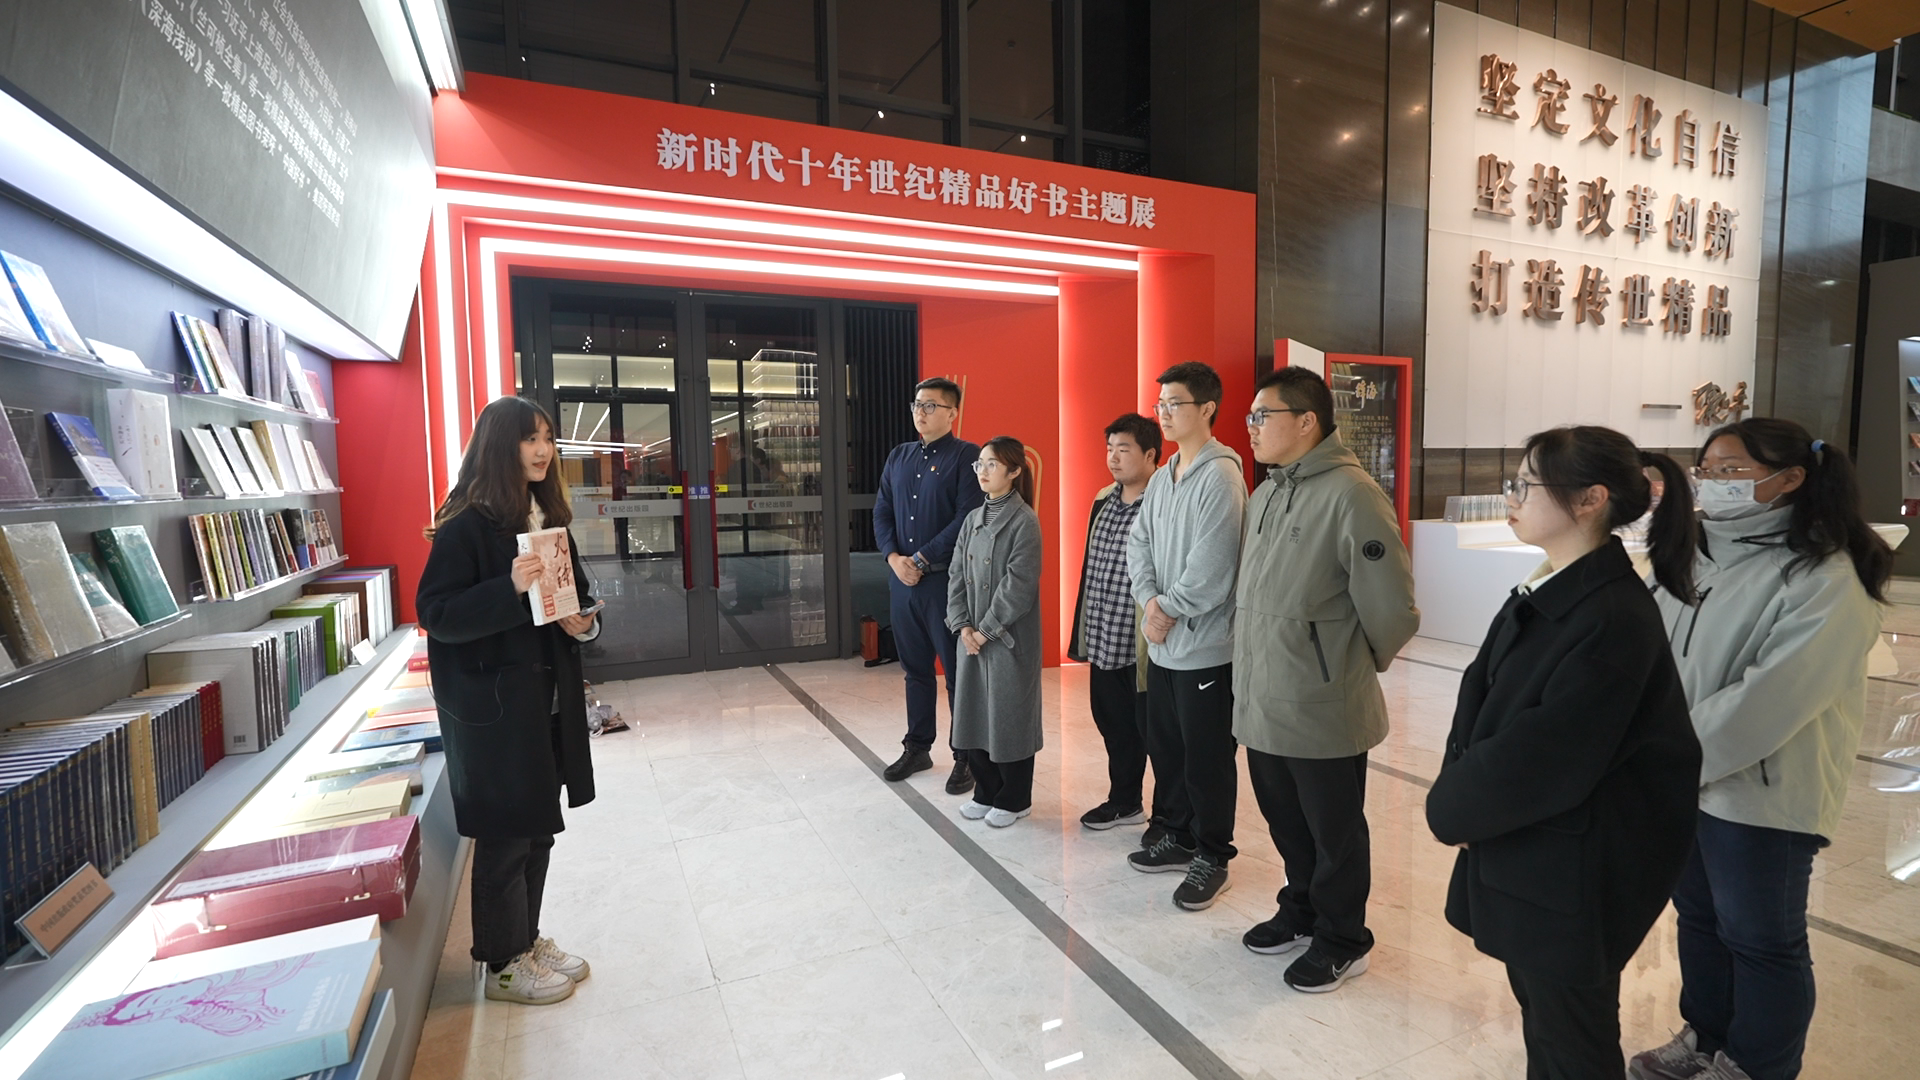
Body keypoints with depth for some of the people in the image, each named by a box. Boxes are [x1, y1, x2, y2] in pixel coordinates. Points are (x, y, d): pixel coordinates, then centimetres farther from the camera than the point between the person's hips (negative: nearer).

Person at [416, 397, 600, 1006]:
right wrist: (510, 589, -30)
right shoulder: (466, 525, -13)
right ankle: (504, 964, 23)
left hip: (549, 698, 7)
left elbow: (577, 594, 17)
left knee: (539, 826, 17)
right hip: (492, 705, -7)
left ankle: (528, 939, 35)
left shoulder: (549, 517, 9)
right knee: (506, 835, 5)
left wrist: (583, 623, -4)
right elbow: (436, 613, -17)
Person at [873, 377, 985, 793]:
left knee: (958, 671, 2)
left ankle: (966, 758, 14)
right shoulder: (898, 457, 14)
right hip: (901, 579, 6)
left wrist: (921, 559, -16)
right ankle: (917, 748, 29)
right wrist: (894, 558, -6)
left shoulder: (968, 457, -6)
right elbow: (881, 512, 11)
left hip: (946, 580, -6)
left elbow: (967, 520, -15)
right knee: (915, 669, 16)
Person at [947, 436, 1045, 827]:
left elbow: (1018, 585, -16)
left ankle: (1014, 799, 21)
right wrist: (962, 626, -4)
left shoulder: (1024, 521, -11)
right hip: (973, 636, 7)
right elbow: (956, 576, 7)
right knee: (973, 711, 11)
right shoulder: (973, 518, 9)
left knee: (1009, 714, 4)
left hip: (1010, 637, -6)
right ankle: (986, 792, 28)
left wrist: (986, 630, -14)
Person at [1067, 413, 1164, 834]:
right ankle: (1124, 801, 38)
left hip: (1143, 645, -8)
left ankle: (1168, 817, 24)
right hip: (1103, 641, 8)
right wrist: (1084, 632, 17)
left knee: (1154, 731, 7)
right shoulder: (1104, 500, 11)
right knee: (1114, 725, 19)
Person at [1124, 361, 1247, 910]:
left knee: (1208, 757, 4)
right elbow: (1138, 544, 9)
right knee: (1167, 745, 19)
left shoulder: (1220, 475, -15)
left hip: (1205, 645, -8)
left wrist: (1170, 607, -12)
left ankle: (1212, 856, 21)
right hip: (1162, 643, 8)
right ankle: (1180, 836, 36)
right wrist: (1150, 601, -6)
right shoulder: (1161, 478, 12)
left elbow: (1212, 566, -21)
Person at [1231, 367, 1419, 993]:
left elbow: (1392, 610, -16)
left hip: (1322, 712, -7)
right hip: (1262, 703, 8)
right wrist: (1259, 665, 14)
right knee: (1286, 824, 23)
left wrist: (1353, 667, -1)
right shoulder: (1265, 494, 8)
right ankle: (1301, 913, 44)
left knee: (1334, 835, 13)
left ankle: (1342, 942, 33)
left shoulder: (1350, 494, -19)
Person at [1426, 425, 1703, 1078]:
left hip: (1574, 870, -8)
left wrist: (1452, 807, -12)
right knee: (1538, 1006, 26)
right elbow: (1480, 690, 3)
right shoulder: (1545, 591, 3)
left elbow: (1543, 755, -25)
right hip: (1525, 845, 8)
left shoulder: (1616, 618, -24)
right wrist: (1458, 791, -10)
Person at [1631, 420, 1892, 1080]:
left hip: (1761, 796, -7)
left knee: (1761, 940, 12)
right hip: (1681, 783, 7)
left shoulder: (1826, 580, -17)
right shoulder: (1698, 558, 5)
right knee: (1700, 919, 22)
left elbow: (1769, 700, -23)